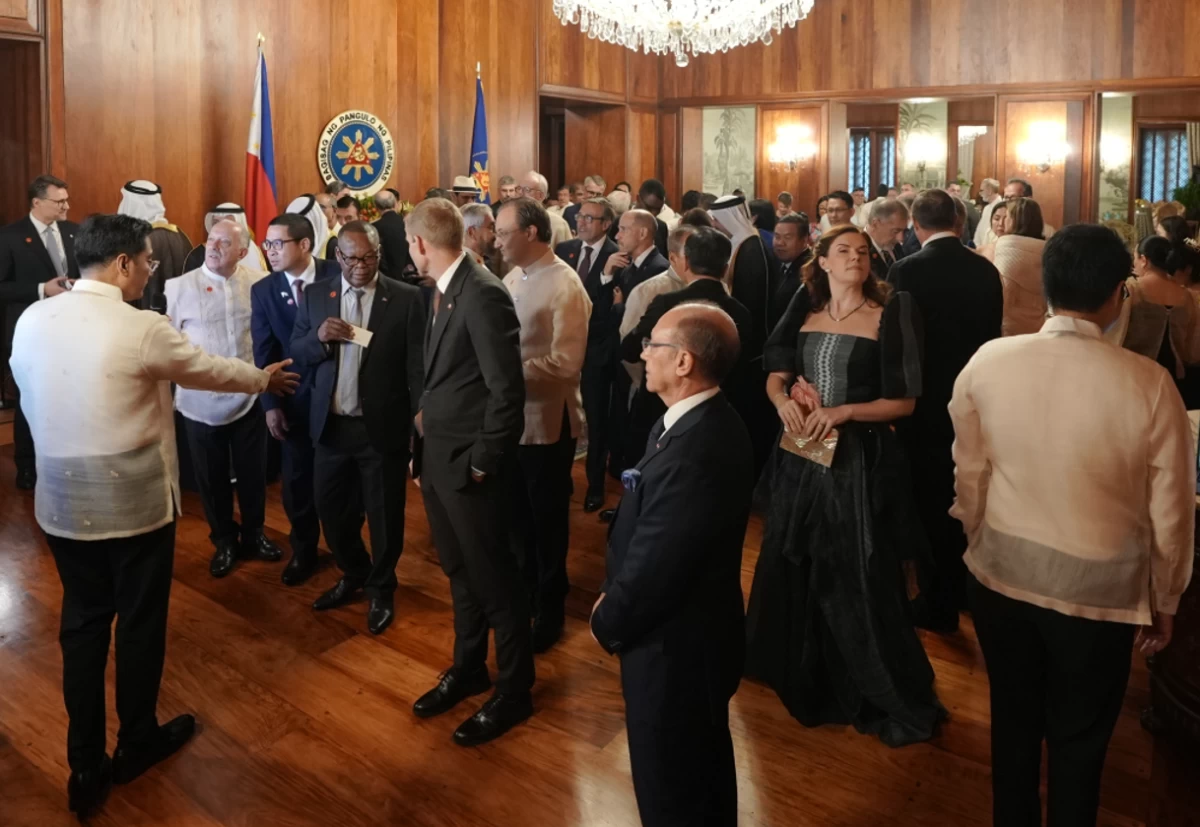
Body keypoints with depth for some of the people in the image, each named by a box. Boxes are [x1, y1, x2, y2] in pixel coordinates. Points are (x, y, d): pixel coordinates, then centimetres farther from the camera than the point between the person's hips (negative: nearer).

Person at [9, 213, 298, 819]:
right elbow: (208, 370, -3)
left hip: (61, 500, 6)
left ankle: (85, 767, 22)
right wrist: (264, 379, 16)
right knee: (140, 622, 13)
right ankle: (137, 743, 31)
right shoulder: (141, 328, -18)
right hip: (133, 500, -5)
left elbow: (32, 397, 12)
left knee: (82, 624, 15)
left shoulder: (30, 320, 0)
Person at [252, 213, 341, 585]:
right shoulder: (263, 290, -1)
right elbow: (264, 353, -1)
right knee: (297, 480, 11)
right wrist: (271, 404, -5)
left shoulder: (338, 275, -9)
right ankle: (303, 551, 31)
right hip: (294, 398, 2)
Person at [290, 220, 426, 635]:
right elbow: (296, 354, 5)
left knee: (384, 514, 10)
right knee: (331, 509, 17)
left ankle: (381, 589, 32)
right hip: (331, 425, 4)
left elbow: (418, 363, -9)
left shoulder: (407, 298, -7)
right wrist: (319, 337, -16)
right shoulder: (317, 294, 4)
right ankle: (353, 575, 42)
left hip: (383, 427, -3)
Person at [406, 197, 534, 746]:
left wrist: (483, 463, -17)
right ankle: (468, 668, 39)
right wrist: (428, 415, 7)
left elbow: (507, 390, -22)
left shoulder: (483, 296, -21)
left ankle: (514, 690, 22)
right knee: (460, 572, 21)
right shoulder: (447, 292, 8)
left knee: (494, 577, 6)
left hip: (469, 461, -9)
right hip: (438, 455, 9)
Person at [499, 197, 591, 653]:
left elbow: (566, 364, -24)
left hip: (546, 420, -7)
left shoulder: (564, 285, -18)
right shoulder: (513, 279, 5)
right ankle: (528, 587, 41)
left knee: (547, 517, 10)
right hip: (511, 414, 7)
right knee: (520, 513, 20)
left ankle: (550, 608, 29)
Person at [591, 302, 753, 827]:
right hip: (699, 630, 9)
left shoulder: (694, 453, -34)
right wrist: (615, 596, 0)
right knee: (705, 766, 28)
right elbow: (644, 532, 7)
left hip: (674, 646, -9)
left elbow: (652, 567, -27)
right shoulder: (706, 421, -1)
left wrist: (608, 622, -9)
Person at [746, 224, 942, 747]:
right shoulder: (805, 313, 8)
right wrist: (783, 400, -11)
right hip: (801, 458, 5)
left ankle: (895, 699, 16)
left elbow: (904, 402, -8)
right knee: (794, 571, 17)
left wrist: (844, 411, -20)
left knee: (859, 581, -2)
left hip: (858, 463, -5)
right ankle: (802, 676, 41)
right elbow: (775, 376, 11)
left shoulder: (889, 315, -6)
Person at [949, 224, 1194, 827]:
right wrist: (1163, 601, 9)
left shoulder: (986, 362, -12)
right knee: (1079, 738, 19)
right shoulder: (1148, 383, -18)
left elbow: (969, 478, 0)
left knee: (1013, 720, 23)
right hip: (1099, 590, -2)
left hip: (1001, 574, 3)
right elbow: (1170, 510, -7)